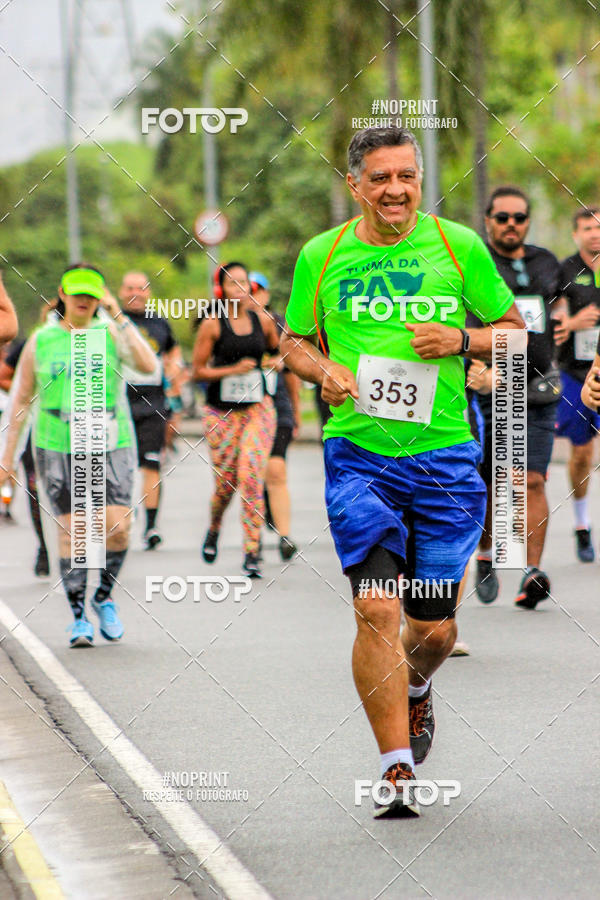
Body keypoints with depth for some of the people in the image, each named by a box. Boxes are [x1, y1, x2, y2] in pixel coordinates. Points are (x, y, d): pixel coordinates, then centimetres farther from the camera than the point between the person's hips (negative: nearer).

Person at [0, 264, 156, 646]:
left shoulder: (112, 333, 5)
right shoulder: (41, 341, 7)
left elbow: (148, 366, -13)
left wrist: (119, 317, -14)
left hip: (111, 446, 0)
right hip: (58, 448, 0)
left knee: (117, 528, -9)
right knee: (72, 530, -4)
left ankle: (105, 598, 16)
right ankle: (79, 617, 5)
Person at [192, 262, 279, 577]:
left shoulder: (262, 320, 3)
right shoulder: (212, 324, -5)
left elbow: (277, 351, 22)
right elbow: (198, 371, -5)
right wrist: (233, 370, -15)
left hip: (258, 408, 1)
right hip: (221, 412, -1)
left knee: (252, 477, -12)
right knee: (225, 482, 2)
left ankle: (251, 553, -10)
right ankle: (213, 530, 36)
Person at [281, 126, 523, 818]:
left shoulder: (459, 247, 1)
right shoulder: (321, 256, 3)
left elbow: (515, 331, 9)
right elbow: (293, 339, 17)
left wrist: (462, 341, -11)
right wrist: (323, 369, -5)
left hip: (445, 455, 1)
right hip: (358, 454, -1)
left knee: (434, 628, 6)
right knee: (377, 610, -15)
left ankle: (415, 689, 42)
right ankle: (397, 770, -9)